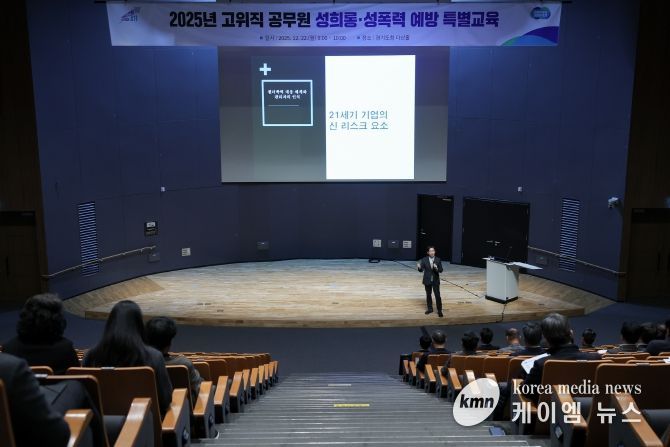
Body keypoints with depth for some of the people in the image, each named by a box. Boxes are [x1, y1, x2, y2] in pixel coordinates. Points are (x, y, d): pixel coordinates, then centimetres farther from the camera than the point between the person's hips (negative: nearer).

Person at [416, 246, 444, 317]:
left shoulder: (438, 260, -4)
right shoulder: (424, 260, -4)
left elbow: (441, 270, -6)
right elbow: (421, 269, -4)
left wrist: (436, 268, -27)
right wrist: (419, 267, -27)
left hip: (435, 281, -1)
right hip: (427, 281, 1)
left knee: (437, 296, -3)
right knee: (428, 295, 12)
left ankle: (439, 311, 4)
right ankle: (430, 308, 27)